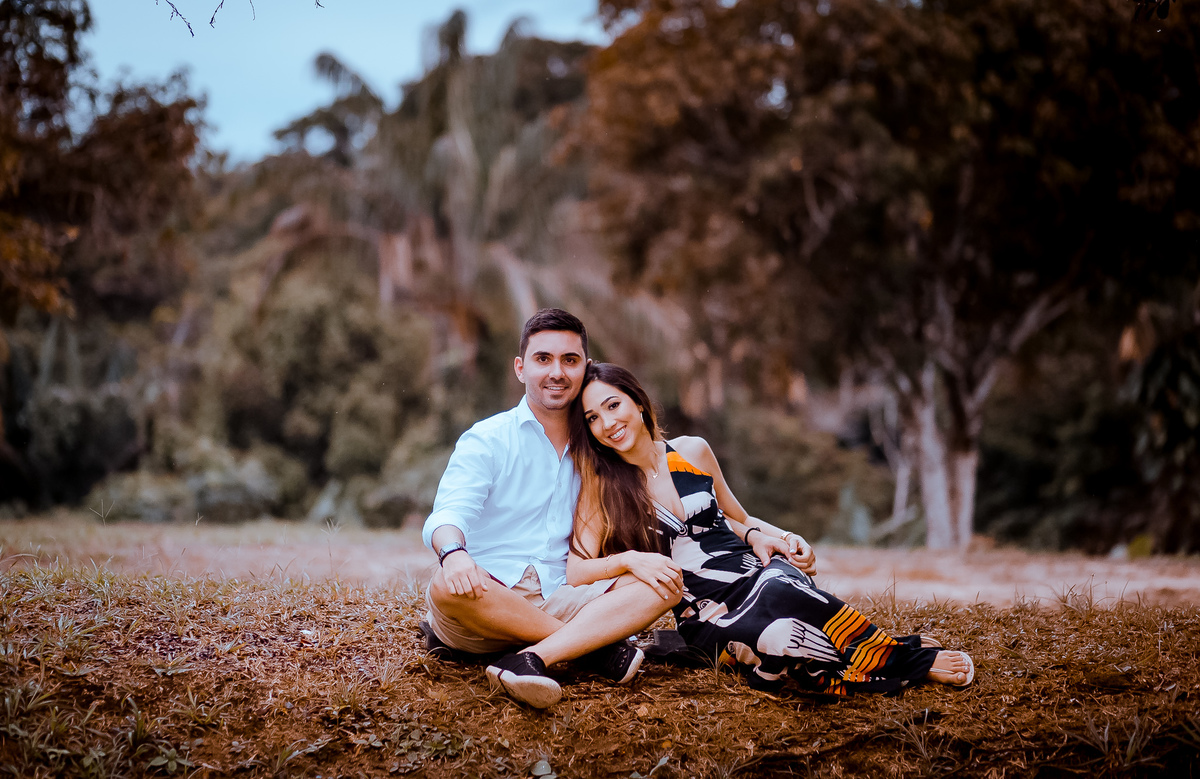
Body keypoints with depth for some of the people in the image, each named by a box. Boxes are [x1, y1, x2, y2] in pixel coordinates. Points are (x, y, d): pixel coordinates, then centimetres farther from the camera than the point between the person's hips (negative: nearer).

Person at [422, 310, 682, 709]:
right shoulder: (486, 441, 4)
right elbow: (449, 513, -13)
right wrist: (453, 553, -36)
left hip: (560, 603, 4)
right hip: (488, 597, -3)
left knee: (668, 582, -17)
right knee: (448, 586, -37)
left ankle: (532, 658, -35)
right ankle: (595, 643, -24)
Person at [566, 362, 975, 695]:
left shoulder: (692, 451, 8)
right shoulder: (602, 486, 0)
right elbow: (575, 571, -7)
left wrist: (759, 536, -1)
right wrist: (628, 559, -25)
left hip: (753, 571, 2)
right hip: (706, 616, -2)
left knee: (776, 589, -38)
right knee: (775, 635, -37)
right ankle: (911, 661, -20)